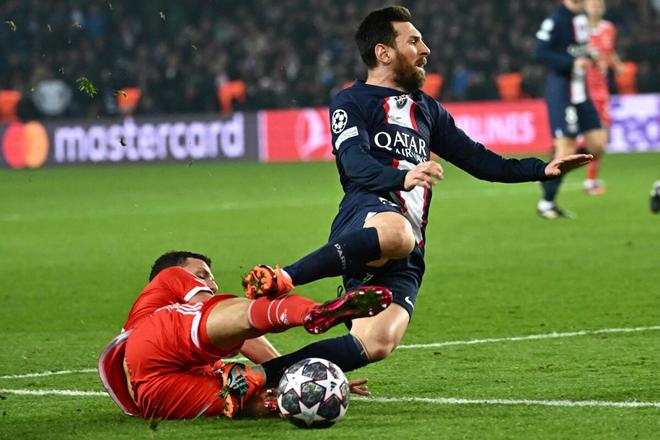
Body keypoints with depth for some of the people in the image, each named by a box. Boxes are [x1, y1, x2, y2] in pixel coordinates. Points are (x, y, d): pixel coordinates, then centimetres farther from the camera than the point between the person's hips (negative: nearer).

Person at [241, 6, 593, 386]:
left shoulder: (427, 109, 31)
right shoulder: (351, 102, 9)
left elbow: (475, 158, 31)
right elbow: (355, 163, -10)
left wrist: (543, 169, 19)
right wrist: (402, 178, -30)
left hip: (408, 257, 6)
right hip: (368, 213, -6)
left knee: (376, 344, -21)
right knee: (396, 233, -45)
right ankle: (281, 280, -31)